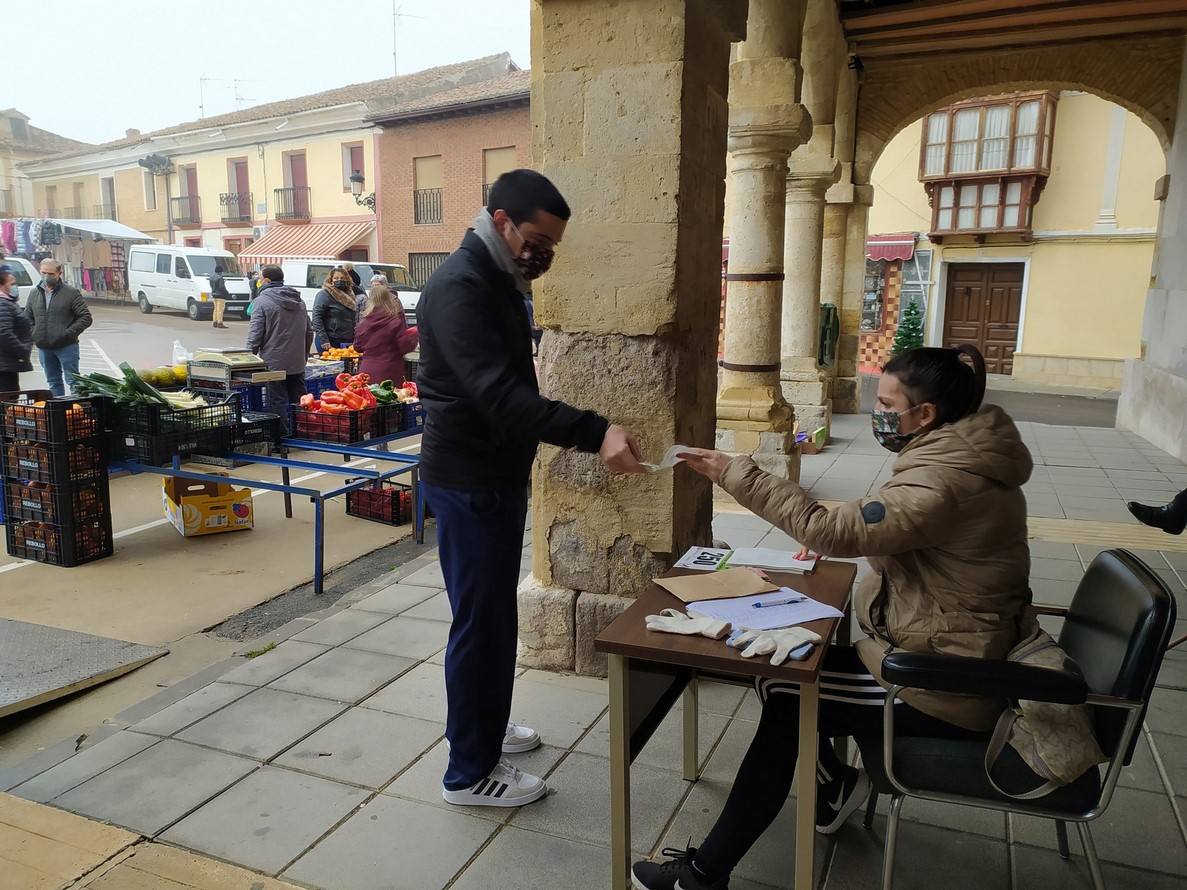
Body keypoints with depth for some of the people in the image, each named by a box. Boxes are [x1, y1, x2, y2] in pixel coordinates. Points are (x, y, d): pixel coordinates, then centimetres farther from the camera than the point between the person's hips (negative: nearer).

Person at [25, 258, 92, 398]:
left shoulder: (71, 293, -5)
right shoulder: (34, 294, 10)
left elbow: (86, 317, -8)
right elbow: (27, 318, 19)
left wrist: (70, 332, -17)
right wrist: (33, 334, 2)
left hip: (66, 346, -5)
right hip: (44, 348, 5)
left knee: (73, 380, -3)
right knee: (53, 382, 15)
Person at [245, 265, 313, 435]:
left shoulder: (262, 301, -8)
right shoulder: (299, 301, 13)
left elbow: (255, 334, -11)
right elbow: (309, 331, 18)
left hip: (274, 363, -6)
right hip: (298, 363, 6)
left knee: (278, 403, -1)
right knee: (299, 402, 10)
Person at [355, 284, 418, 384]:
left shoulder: (363, 323, 2)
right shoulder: (396, 322, -11)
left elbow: (358, 347, 13)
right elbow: (405, 347, -10)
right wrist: (415, 334, 6)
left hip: (367, 372, 4)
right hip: (390, 374, -4)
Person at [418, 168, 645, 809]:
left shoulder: (498, 281, 12)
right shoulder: (458, 287, -20)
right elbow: (499, 395, -32)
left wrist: (569, 432, 18)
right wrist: (595, 433, -40)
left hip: (497, 475, 10)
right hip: (468, 482, -10)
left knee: (494, 614, 19)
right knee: (479, 621, 0)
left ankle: (485, 727, 37)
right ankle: (470, 772, 15)